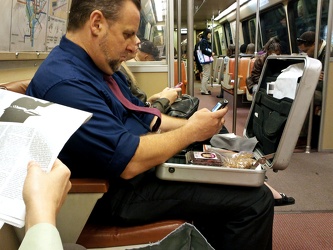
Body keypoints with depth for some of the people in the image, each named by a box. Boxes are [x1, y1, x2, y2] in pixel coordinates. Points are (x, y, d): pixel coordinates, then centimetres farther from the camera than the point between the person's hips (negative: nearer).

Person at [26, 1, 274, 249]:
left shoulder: (102, 66, 9)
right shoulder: (64, 82, -24)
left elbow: (141, 116, 15)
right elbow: (129, 162, -27)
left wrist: (192, 124, 1)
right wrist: (191, 132, -14)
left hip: (140, 165, 10)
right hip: (119, 191, -10)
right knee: (255, 199, -9)